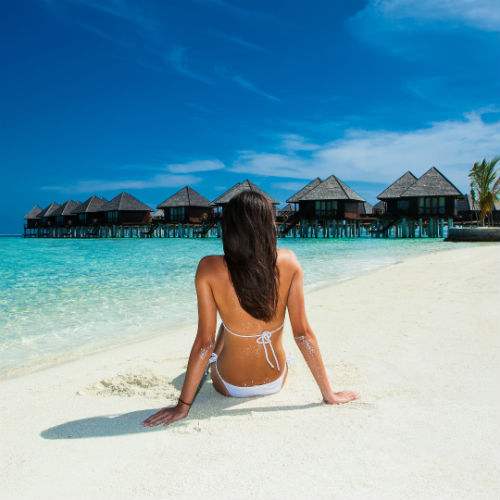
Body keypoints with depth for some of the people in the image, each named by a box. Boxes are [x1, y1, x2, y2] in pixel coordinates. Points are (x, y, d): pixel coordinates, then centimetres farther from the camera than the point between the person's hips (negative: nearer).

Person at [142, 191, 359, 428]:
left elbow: (204, 342, -20)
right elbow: (303, 333, -16)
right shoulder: (288, 262, -18)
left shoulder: (209, 269, -23)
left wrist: (182, 406, -10)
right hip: (275, 382, 2)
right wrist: (329, 394, -6)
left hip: (230, 387, -1)